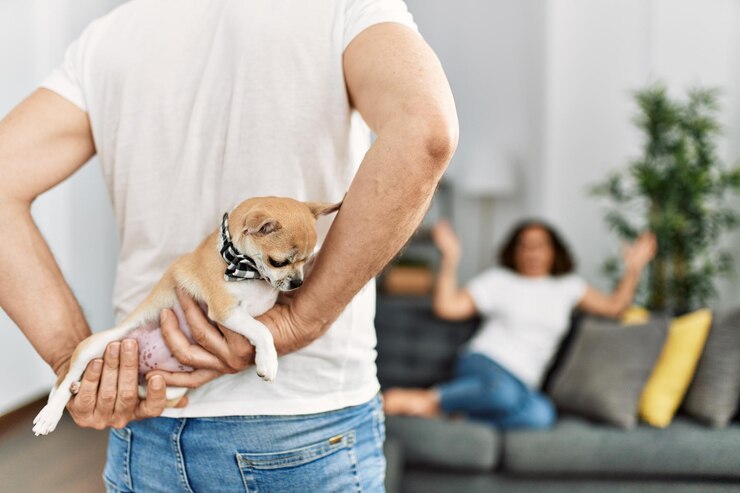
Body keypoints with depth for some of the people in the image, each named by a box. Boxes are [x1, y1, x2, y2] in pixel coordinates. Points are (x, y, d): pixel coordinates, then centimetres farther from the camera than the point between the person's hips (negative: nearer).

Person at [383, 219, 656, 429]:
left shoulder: (567, 287, 22)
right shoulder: (498, 280, 11)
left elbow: (614, 306, 20)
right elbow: (446, 307, 2)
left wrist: (634, 267, 11)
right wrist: (450, 257, -5)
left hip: (522, 384, 4)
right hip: (485, 363, -3)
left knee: (542, 415, -37)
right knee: (503, 390, -43)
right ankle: (426, 398, -27)